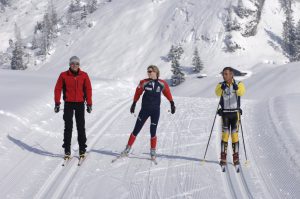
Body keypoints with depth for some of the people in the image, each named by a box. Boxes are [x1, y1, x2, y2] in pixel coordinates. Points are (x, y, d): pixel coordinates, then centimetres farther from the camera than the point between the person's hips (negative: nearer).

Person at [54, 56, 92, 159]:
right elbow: (58, 89, 1)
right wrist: (57, 103, -3)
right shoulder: (64, 75, -2)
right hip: (68, 104, -1)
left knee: (81, 127, 4)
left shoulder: (84, 75, 0)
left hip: (80, 104, 1)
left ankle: (82, 149, 12)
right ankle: (67, 150, 7)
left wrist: (89, 104, 0)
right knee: (68, 127, 2)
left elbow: (88, 89, 3)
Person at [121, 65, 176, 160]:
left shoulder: (162, 84, -2)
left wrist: (172, 104, 14)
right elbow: (138, 93, 7)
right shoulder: (144, 83, -3)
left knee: (153, 132, 3)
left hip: (156, 110, 0)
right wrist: (134, 104, 11)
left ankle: (153, 152, 17)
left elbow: (167, 93, 11)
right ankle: (127, 149, 8)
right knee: (136, 130, 2)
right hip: (145, 109, 0)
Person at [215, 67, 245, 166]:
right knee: (225, 134, -3)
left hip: (235, 112, -1)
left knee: (235, 135, 0)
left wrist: (237, 88, -43)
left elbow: (242, 92, -22)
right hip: (225, 113, 1)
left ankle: (236, 157, 9)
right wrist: (222, 88, -40)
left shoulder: (238, 84, -1)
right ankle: (223, 158, 3)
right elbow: (217, 93, -19)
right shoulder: (221, 85, 2)